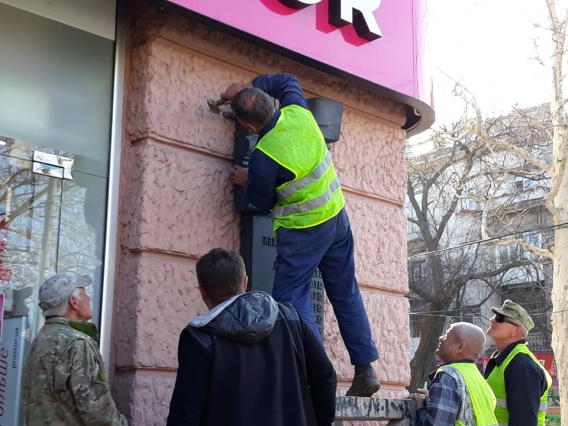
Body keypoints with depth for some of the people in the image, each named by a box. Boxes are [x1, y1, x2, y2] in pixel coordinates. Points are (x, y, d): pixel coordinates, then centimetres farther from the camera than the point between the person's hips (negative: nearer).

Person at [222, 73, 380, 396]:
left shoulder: (264, 157, -24)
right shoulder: (298, 112, -7)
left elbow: (263, 203, -6)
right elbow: (289, 81, 17)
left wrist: (247, 181, 12)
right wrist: (249, 86, 14)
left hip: (303, 230, -8)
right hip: (337, 215, 8)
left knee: (292, 298, -2)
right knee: (346, 294, 14)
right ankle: (366, 370, 19)